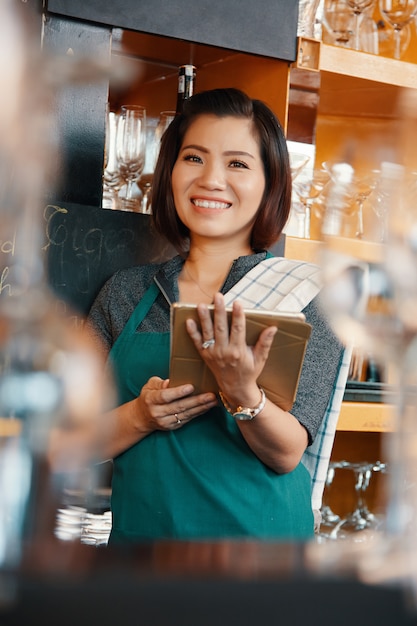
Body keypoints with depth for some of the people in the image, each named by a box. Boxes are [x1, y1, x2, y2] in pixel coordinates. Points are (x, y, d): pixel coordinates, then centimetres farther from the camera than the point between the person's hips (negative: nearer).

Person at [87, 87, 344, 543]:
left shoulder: (304, 292, -4)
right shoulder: (126, 292, 2)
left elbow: (286, 455, -12)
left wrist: (243, 394, -30)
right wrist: (140, 417, -17)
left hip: (256, 529, -1)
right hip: (139, 527, 2)